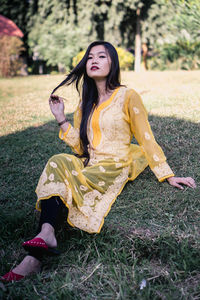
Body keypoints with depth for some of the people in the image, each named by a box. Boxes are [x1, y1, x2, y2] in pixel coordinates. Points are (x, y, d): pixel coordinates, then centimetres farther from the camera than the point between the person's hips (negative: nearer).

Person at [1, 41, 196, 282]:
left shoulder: (128, 97, -2)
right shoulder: (86, 102, 15)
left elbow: (146, 139, -1)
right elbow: (80, 147, 10)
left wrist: (169, 176, -3)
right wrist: (61, 118, 4)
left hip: (114, 167, -5)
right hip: (88, 164, 5)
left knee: (56, 173, -26)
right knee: (57, 162, -26)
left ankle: (37, 252, -29)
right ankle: (46, 234, -43)